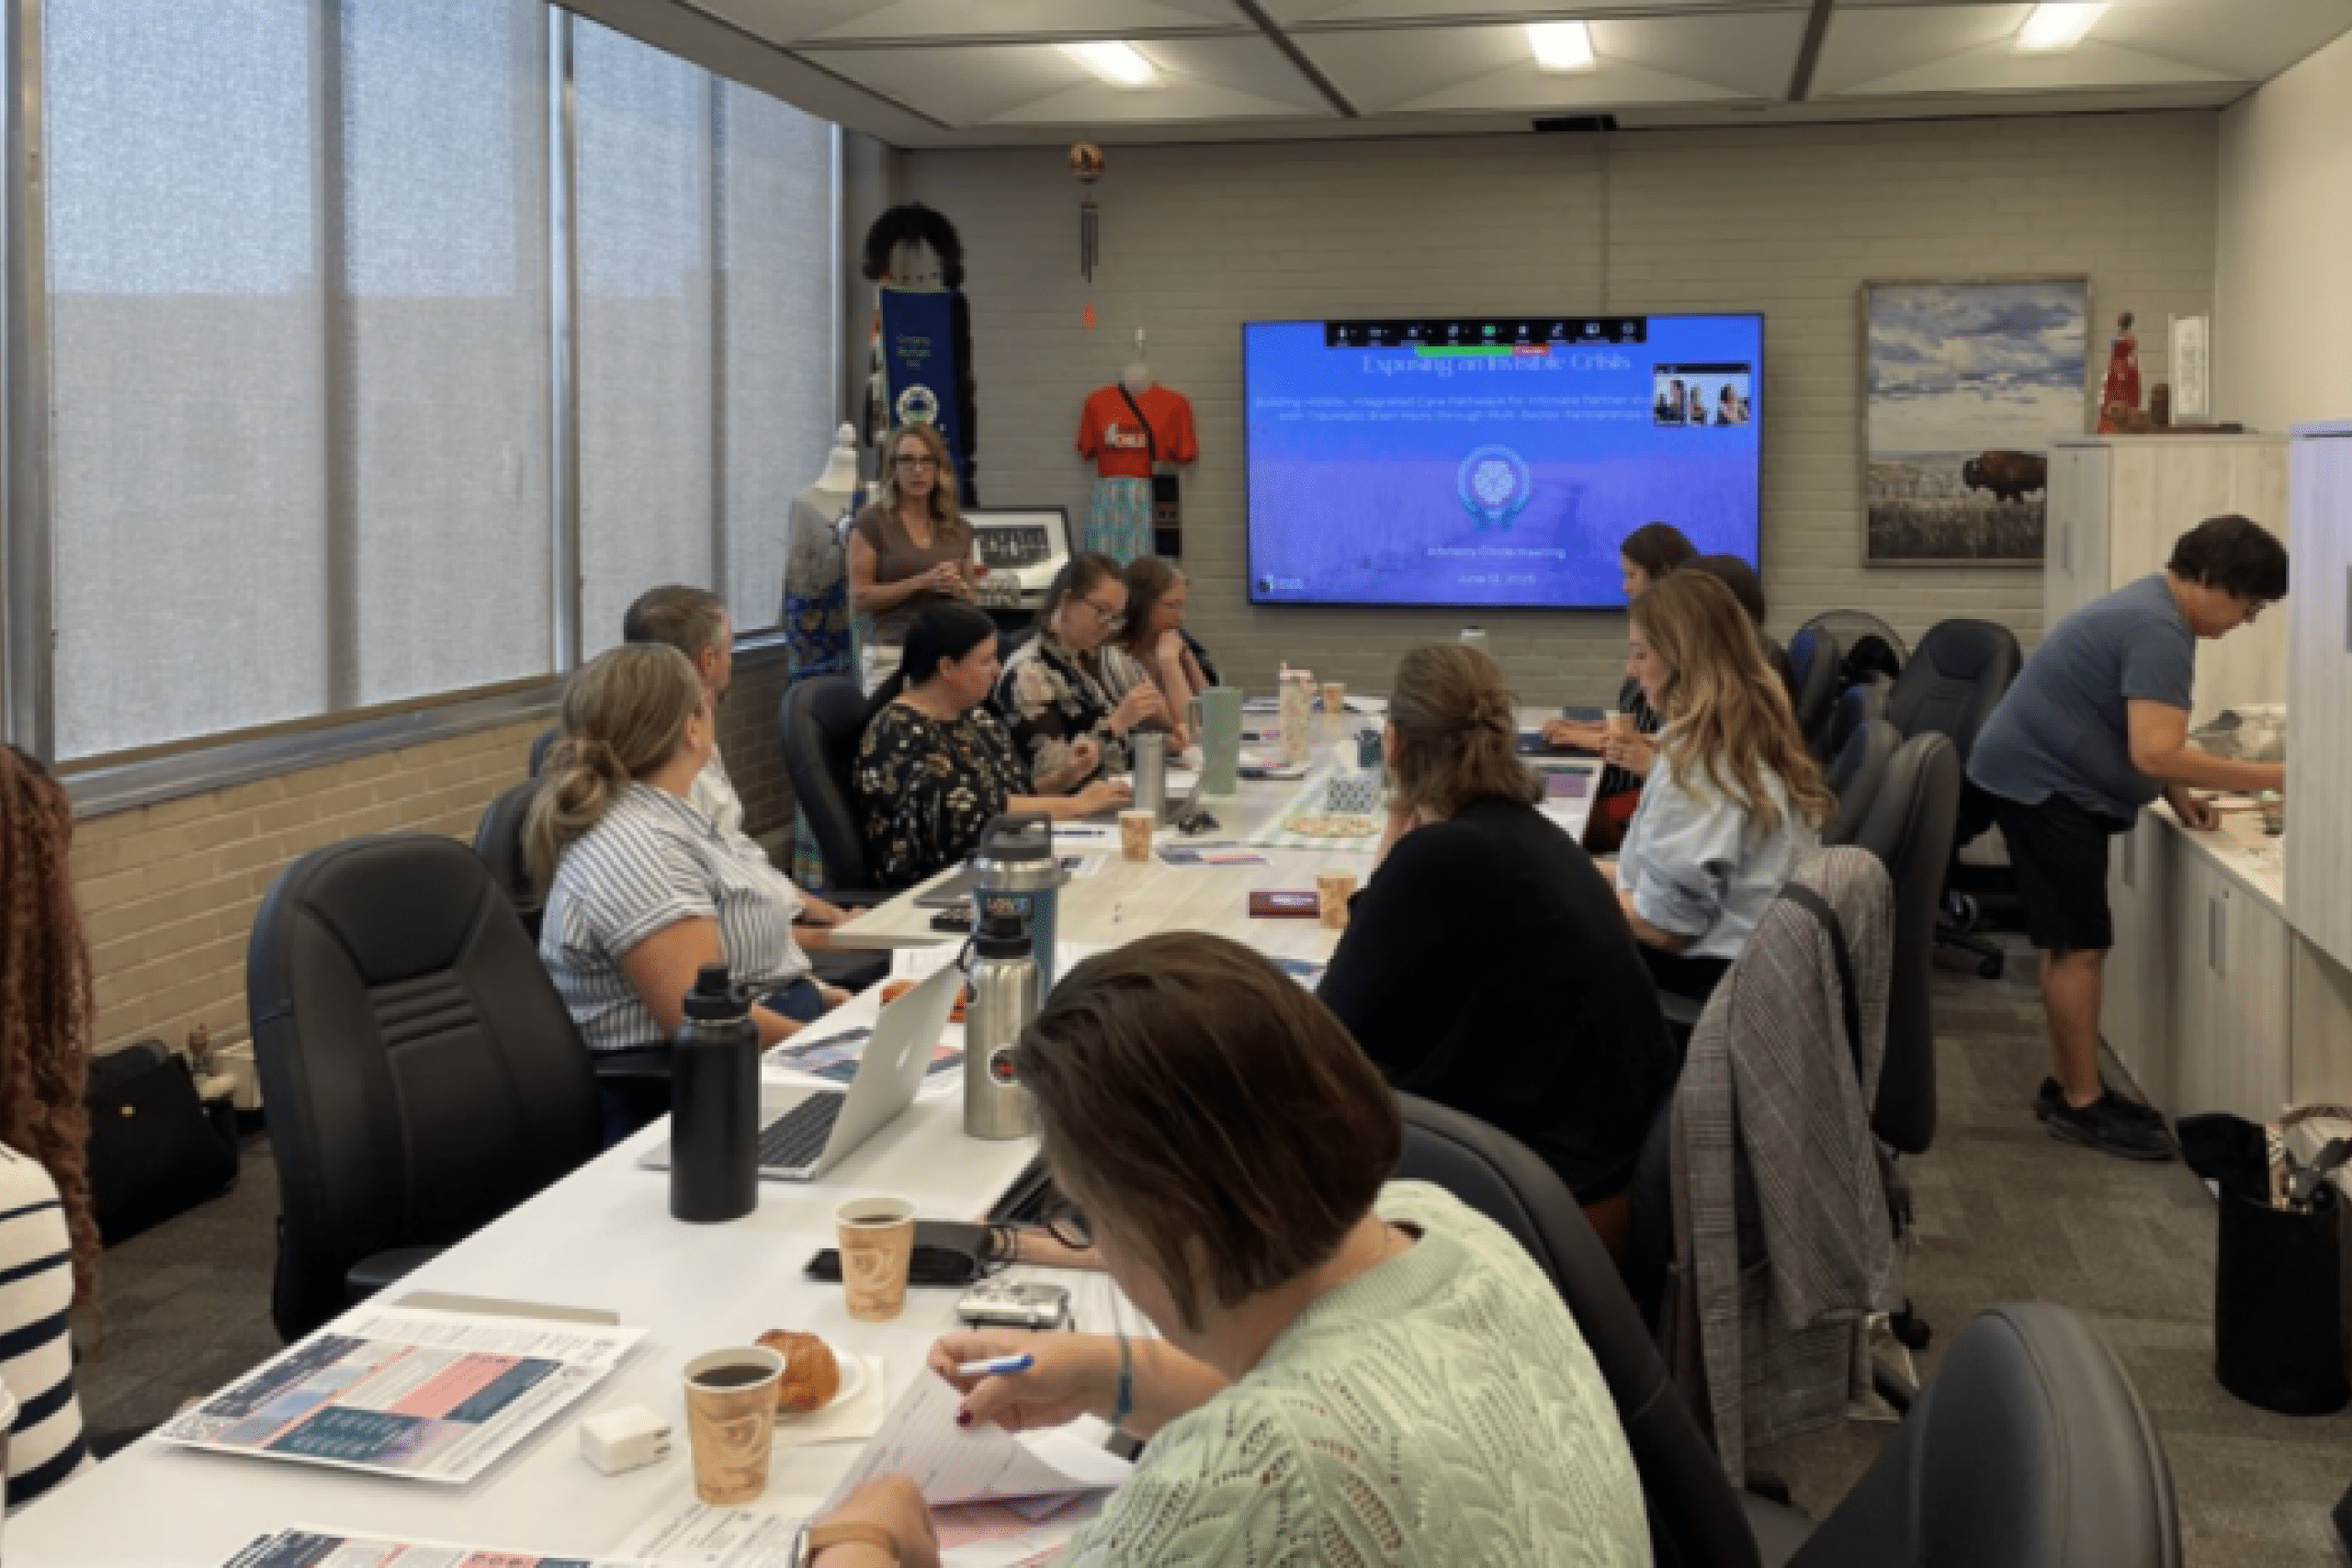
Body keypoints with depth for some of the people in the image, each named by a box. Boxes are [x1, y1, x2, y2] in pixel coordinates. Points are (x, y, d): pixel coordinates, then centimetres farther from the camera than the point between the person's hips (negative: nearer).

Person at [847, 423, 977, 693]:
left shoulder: (959, 529, 11)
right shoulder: (872, 522, -1)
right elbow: (860, 598, -6)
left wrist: (959, 588, -5)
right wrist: (922, 582, -14)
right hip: (892, 653, -4)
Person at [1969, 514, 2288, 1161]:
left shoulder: (2150, 609, 12)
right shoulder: (2160, 631, -21)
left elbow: (2131, 733, 20)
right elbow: (2155, 753, -30)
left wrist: (2176, 797, 5)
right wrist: (2271, 777, -23)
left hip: (2042, 779, 11)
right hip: (2040, 784, -11)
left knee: (2072, 943, 14)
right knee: (2081, 946, -7)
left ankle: (2067, 1086, 21)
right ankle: (2081, 1105, -1)